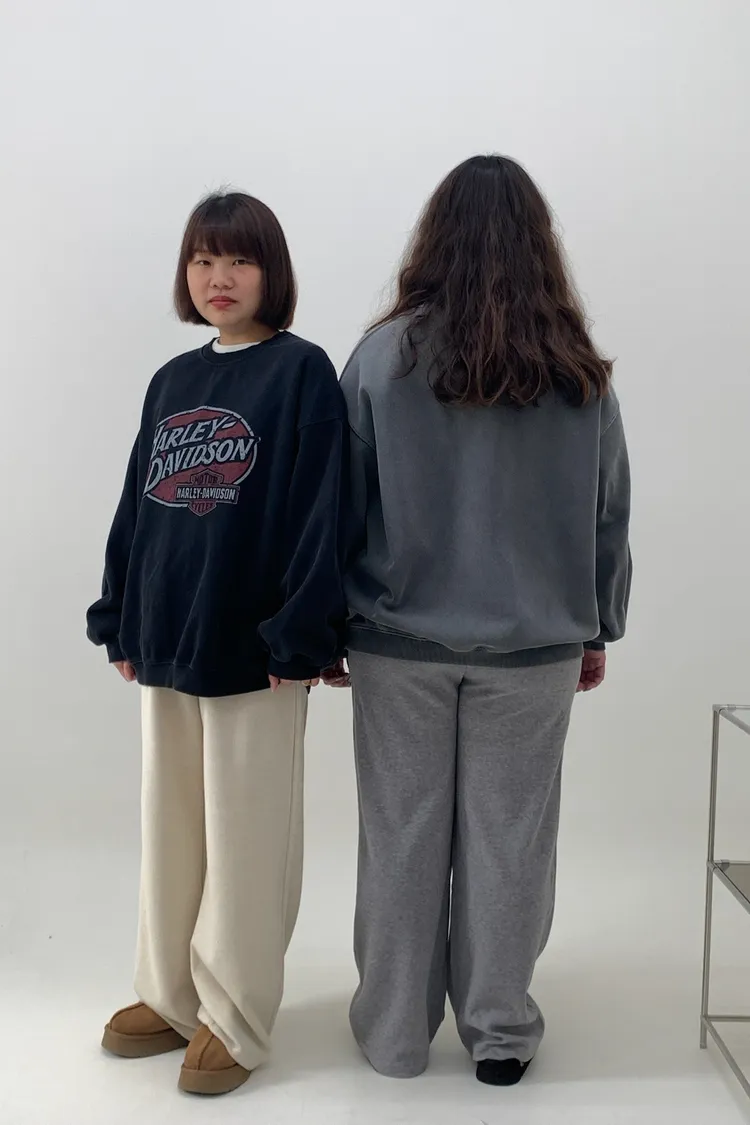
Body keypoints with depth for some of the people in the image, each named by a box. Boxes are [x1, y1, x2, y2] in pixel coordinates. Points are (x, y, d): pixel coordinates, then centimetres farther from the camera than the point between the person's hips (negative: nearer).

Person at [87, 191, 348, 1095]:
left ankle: (234, 1018, 20)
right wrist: (120, 621, 10)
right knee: (170, 830, 16)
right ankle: (171, 994, 32)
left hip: (252, 645, -6)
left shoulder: (300, 372, -7)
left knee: (245, 838, 5)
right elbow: (138, 506, 14)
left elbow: (318, 511, -13)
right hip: (165, 642, 6)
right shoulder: (172, 383, 12)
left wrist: (298, 637, -17)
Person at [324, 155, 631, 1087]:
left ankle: (393, 1033, 25)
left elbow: (343, 507, -4)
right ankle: (500, 1033, 25)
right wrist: (597, 629, 15)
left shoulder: (383, 358, -8)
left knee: (402, 837, 11)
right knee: (508, 838, 11)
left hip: (401, 638, -1)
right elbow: (609, 516, 4)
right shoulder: (579, 373, -3)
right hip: (534, 643, 1)